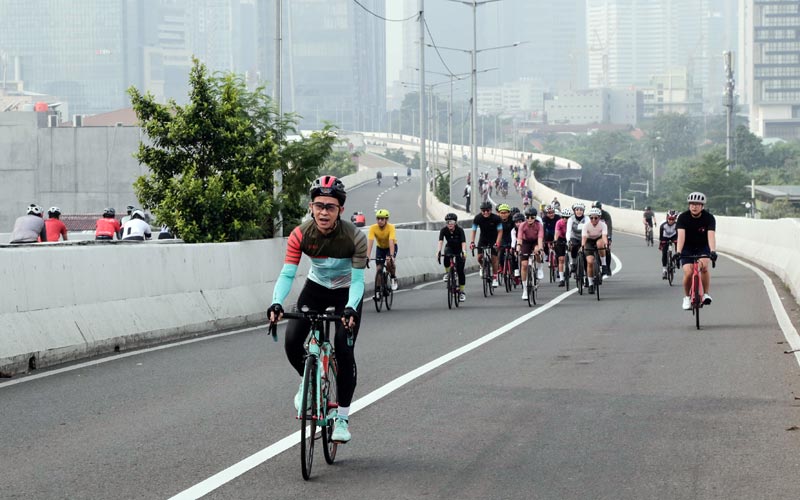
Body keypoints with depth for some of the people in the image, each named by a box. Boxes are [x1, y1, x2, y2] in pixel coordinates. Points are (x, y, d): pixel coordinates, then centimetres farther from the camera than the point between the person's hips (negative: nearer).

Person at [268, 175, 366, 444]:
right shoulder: (300, 235, -24)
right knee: (292, 342, -16)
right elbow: (287, 273, -26)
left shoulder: (354, 237, -30)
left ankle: (342, 418, -2)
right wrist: (276, 303, -44)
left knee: (344, 351, -15)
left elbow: (358, 280, -29)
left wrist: (350, 308, -48)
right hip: (316, 288, 2)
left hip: (347, 292, -2)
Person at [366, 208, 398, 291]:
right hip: (380, 248, 2)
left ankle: (393, 278, -2)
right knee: (378, 269, -8)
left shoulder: (391, 227, -31)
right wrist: (367, 257, -45)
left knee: (389, 262, -29)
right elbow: (370, 243, -34)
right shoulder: (373, 228, -26)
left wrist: (391, 256, -54)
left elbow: (391, 242, -42)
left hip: (391, 247, -2)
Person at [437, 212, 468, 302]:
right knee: (447, 256, -35)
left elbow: (463, 242, -35)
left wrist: (464, 252, -53)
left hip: (459, 249, -1)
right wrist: (438, 251, -49)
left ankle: (461, 292, 0)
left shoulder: (459, 230, -25)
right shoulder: (443, 230, -20)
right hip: (449, 247, 1)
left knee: (460, 270, -9)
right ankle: (447, 273, -10)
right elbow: (440, 241, -31)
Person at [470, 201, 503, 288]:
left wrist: (497, 243, -30)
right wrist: (472, 242, -26)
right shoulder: (477, 218, -17)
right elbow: (473, 231, -13)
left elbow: (500, 231, -17)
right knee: (479, 257, -13)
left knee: (494, 258, -7)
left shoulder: (496, 218, -21)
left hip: (493, 240, -2)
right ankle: (483, 267, 22)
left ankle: (495, 278, 5)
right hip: (483, 239, 2)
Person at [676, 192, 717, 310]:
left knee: (704, 265, -29)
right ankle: (687, 297, 8)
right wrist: (678, 252, -46)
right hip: (687, 248, 0)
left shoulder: (709, 218, -20)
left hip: (703, 247, 0)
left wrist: (713, 251, -49)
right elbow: (681, 235, -31)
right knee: (688, 273, -18)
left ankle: (706, 294, -16)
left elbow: (711, 235, -33)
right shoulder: (683, 217, -20)